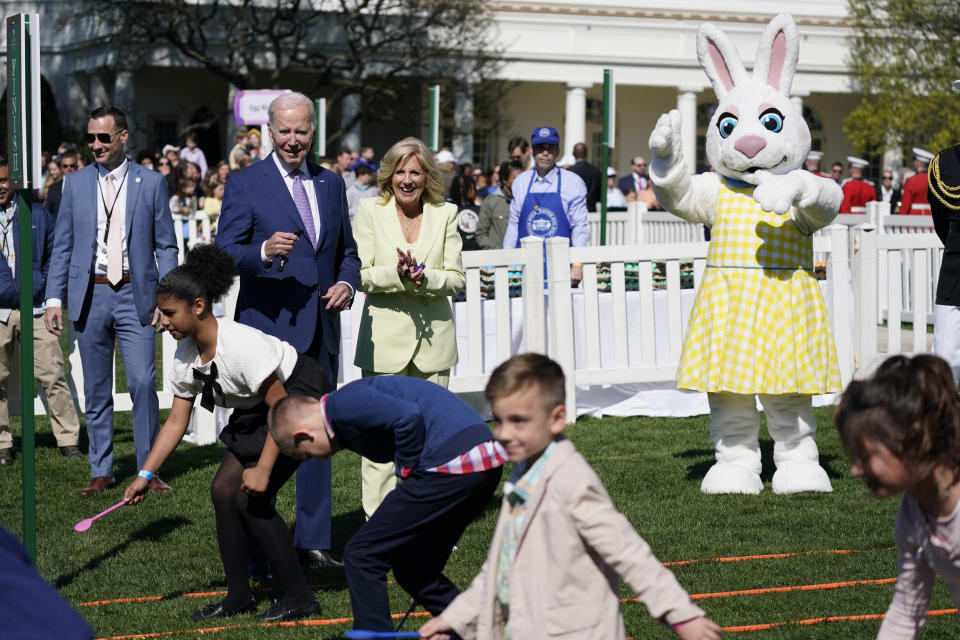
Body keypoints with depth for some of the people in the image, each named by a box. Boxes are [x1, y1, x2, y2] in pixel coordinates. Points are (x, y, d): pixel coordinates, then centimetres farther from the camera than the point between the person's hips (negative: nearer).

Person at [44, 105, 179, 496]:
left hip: (134, 296, -2)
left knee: (143, 384, -9)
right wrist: (54, 298, 1)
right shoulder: (76, 184, 7)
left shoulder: (151, 183, 3)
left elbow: (165, 246, 4)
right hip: (89, 295, 2)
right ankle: (101, 473, 15)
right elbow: (62, 245, 9)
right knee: (96, 391, 7)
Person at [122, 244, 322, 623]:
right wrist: (146, 474, -6)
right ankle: (239, 596, 12)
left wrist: (263, 469, -27)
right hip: (255, 411, 9)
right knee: (223, 489, 1)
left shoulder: (241, 344, -32)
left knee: (251, 496, -15)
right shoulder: (186, 356, -6)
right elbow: (176, 421, 1)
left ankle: (299, 598, -5)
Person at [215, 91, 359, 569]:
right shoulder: (245, 184, -2)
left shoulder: (331, 184, 13)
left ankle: (313, 541, 16)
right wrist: (264, 250, -29)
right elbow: (224, 252, -10)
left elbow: (347, 251, 20)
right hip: (268, 327, -5)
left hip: (321, 331, 5)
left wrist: (347, 283, 0)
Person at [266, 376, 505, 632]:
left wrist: (408, 469, -6)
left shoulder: (341, 405, -5)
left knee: (362, 556, 0)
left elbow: (408, 417, -19)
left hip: (453, 464, -10)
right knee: (415, 571, 22)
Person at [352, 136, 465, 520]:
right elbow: (361, 274, -3)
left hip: (434, 337, 2)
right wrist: (397, 274, -21)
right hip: (385, 337, -2)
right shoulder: (370, 211, 4)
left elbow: (456, 278, 2)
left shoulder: (445, 214, 7)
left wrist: (423, 277, -18)